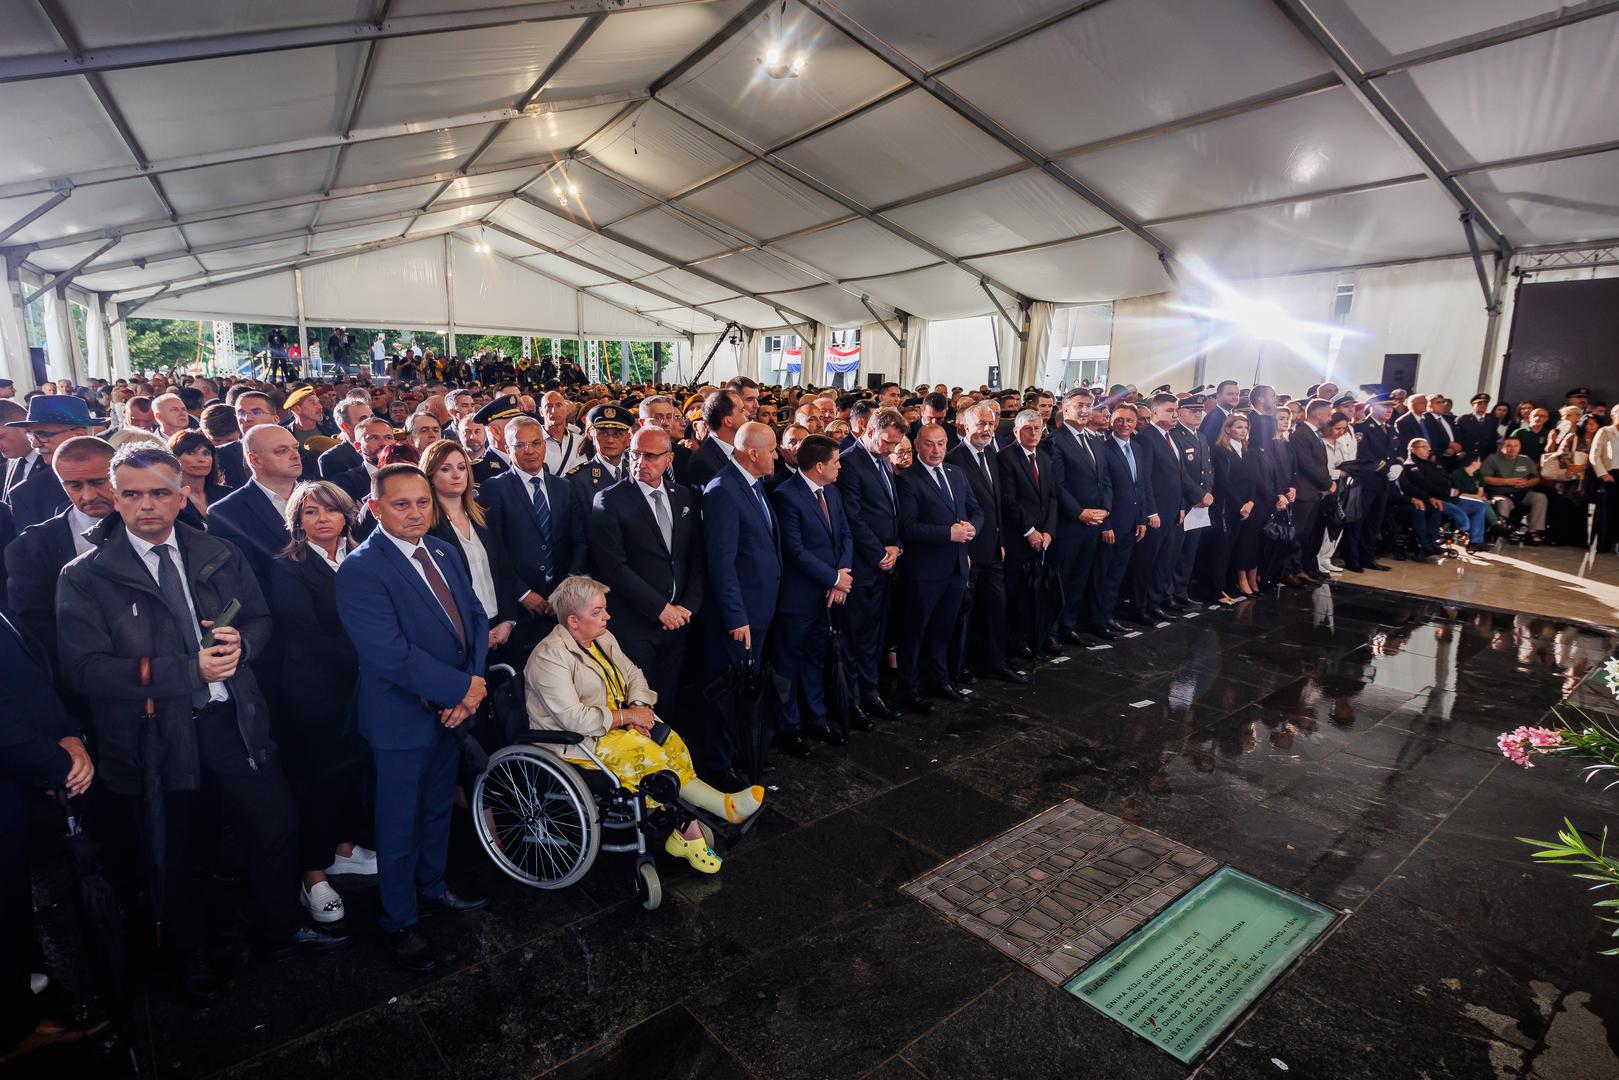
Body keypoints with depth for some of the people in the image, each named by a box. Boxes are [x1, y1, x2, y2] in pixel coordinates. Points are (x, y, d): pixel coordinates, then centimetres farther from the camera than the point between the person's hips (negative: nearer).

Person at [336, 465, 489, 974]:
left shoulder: (442, 551, 2)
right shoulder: (361, 570, -21)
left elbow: (475, 617, 1)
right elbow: (392, 654, -28)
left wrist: (472, 685, -13)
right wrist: (461, 690, -21)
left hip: (451, 709, 7)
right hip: (402, 718, -7)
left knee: (438, 807, 24)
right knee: (400, 824, 12)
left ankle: (431, 888, 47)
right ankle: (399, 923, 33)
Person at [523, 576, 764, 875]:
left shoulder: (602, 638, 7)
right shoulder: (549, 658, -19)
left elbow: (633, 674, 11)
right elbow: (575, 719, -24)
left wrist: (639, 707, -10)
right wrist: (627, 717, -18)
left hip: (617, 722, 8)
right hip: (576, 741, -8)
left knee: (671, 743, -18)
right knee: (645, 752, -27)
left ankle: (684, 830, -17)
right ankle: (724, 806, -18)